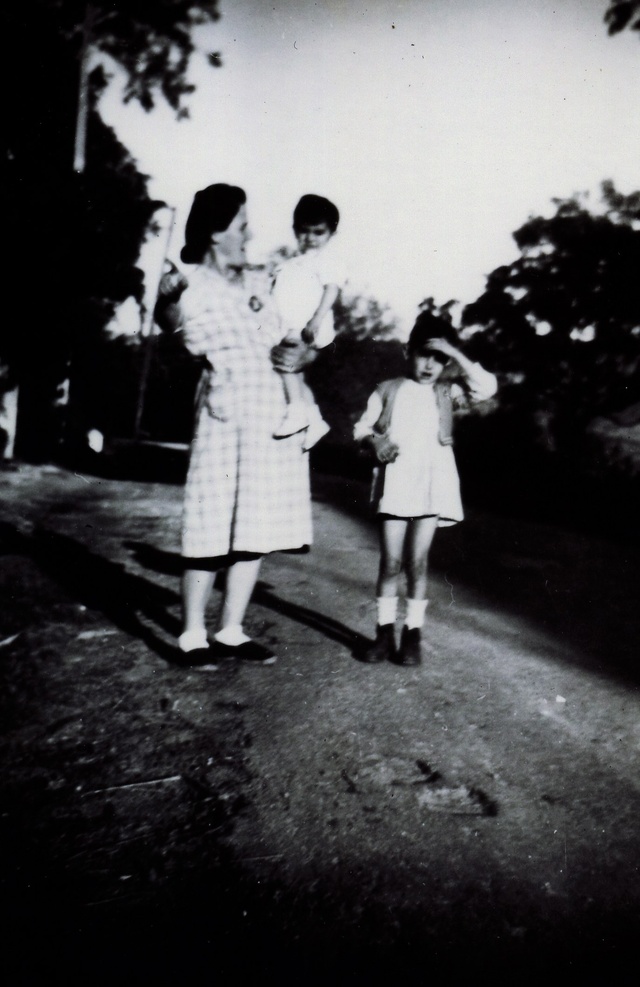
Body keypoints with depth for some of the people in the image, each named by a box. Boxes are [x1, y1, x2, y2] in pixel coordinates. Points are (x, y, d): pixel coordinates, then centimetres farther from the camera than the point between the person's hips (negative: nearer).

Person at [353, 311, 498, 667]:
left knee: (418, 562, 2)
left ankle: (413, 634, 12)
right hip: (394, 482, 0)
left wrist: (455, 353, -5)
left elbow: (487, 387, -4)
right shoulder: (389, 390, 11)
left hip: (431, 484, 0)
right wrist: (375, 440, -12)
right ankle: (385, 631, 11)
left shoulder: (446, 392, 10)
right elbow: (362, 427, 10)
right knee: (391, 561, 2)